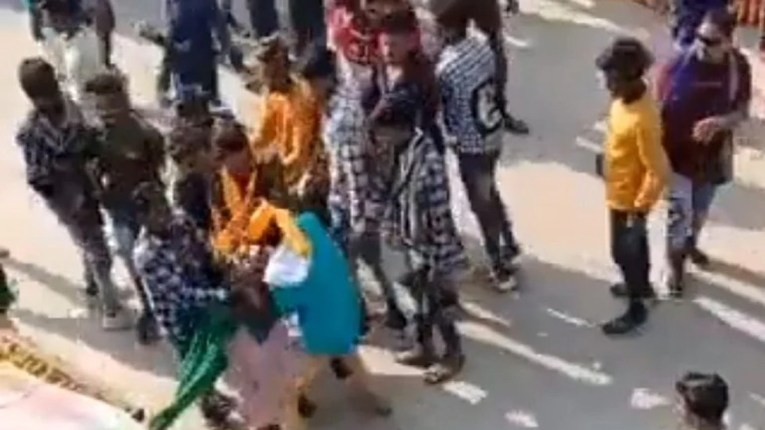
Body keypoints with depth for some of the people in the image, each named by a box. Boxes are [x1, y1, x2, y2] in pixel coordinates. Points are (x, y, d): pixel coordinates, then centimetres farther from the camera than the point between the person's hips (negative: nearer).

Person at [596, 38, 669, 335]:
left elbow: (658, 172, -30)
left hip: (628, 198, -8)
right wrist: (605, 161, 21)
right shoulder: (625, 97, -10)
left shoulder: (643, 119, -36)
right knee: (636, 244, 28)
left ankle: (637, 309, 30)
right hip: (620, 191, 8)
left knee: (624, 252, 10)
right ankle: (642, 285, 50)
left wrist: (640, 210, -22)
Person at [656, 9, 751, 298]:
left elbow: (743, 112, -6)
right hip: (678, 152, -3)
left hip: (713, 153, 3)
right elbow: (659, 110, -14)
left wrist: (719, 122, -28)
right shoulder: (679, 64, -23)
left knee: (701, 209, 25)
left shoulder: (739, 67, -15)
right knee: (680, 212, 6)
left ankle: (690, 244, 54)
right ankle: (675, 264, 30)